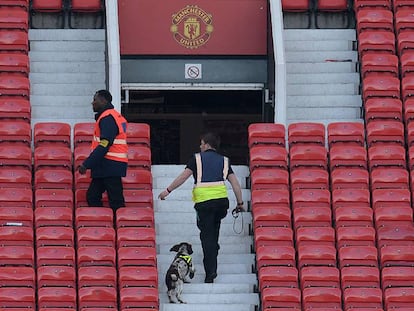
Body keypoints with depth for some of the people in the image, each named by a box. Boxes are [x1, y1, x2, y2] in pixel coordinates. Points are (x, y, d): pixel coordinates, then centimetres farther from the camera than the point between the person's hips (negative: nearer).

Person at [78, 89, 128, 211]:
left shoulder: (108, 118, -14)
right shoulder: (115, 116, 19)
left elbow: (104, 145, -23)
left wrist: (86, 164, -24)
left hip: (110, 166, -11)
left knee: (116, 201, -10)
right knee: (92, 197, 11)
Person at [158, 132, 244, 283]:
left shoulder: (197, 158, 5)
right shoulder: (224, 160, 15)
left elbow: (183, 176, 1)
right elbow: (235, 182, 11)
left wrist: (168, 190, 8)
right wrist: (240, 203, 17)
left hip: (203, 200, -3)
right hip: (222, 199, 3)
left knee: (207, 235, -2)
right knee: (214, 230, 26)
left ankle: (210, 272, -8)